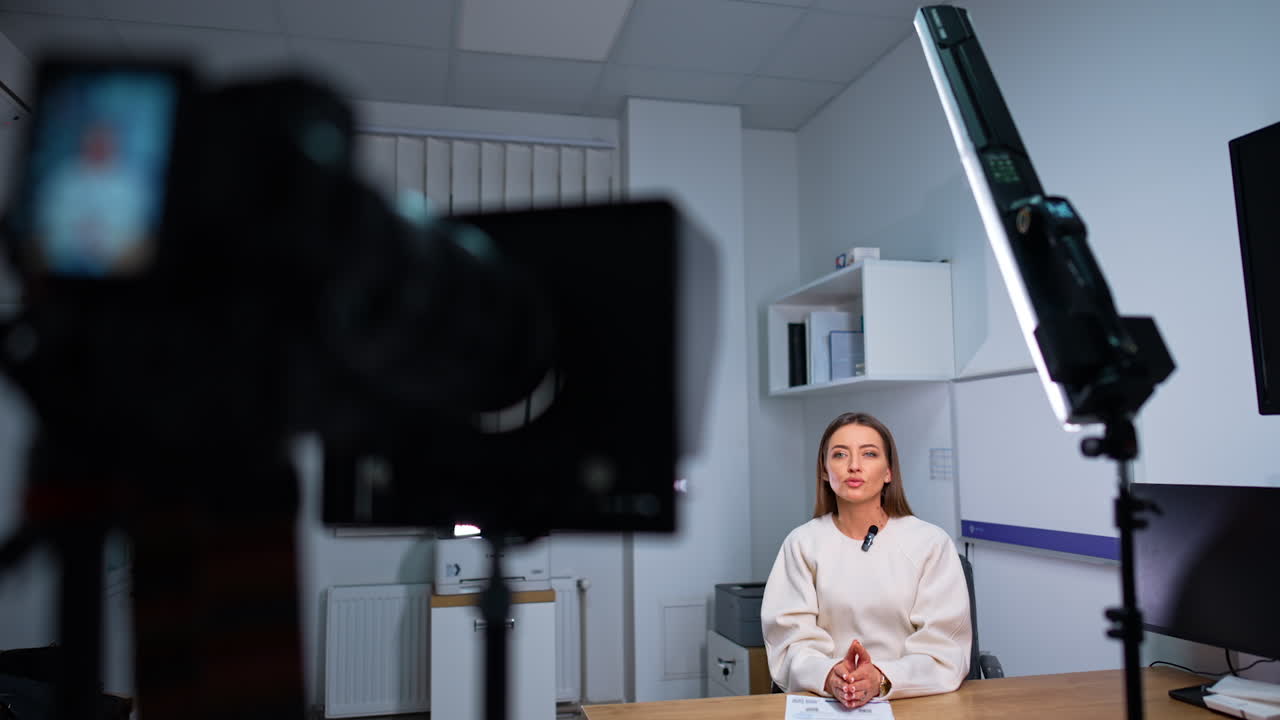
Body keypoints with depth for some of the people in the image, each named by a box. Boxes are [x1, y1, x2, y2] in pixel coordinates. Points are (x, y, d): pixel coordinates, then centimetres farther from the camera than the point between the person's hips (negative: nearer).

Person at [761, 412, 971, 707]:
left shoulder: (932, 543, 0)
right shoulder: (802, 543, 3)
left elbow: (944, 649, -5)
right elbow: (792, 641, -3)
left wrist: (883, 679, -23)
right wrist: (829, 676, -24)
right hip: (823, 702, 0)